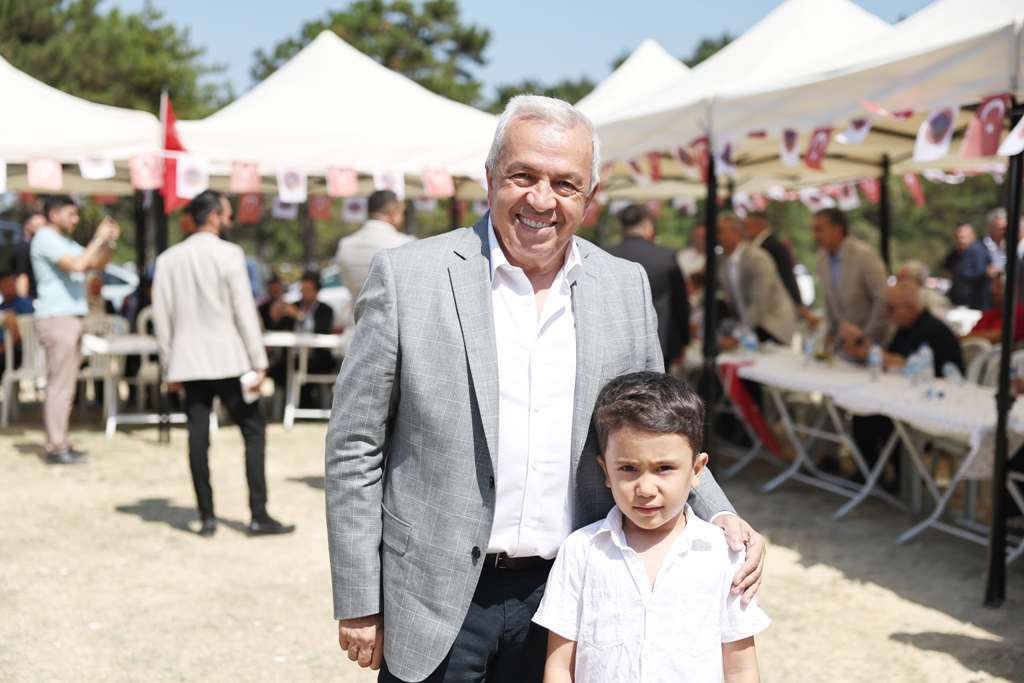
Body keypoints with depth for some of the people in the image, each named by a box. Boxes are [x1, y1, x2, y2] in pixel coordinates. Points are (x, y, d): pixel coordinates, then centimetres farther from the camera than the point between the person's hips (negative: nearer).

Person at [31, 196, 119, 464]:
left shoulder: (64, 242, 21)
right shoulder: (45, 239, -9)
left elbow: (97, 263, 21)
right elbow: (77, 265, -23)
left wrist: (110, 241, 6)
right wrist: (98, 238, -14)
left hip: (69, 318, 10)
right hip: (56, 318, -10)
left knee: (65, 383, 9)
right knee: (59, 384, -10)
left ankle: (59, 443, 13)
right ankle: (56, 447, -9)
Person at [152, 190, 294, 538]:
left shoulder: (168, 259, 7)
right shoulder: (229, 254, -8)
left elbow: (162, 317, 8)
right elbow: (244, 311, -10)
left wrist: (169, 367, 14)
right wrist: (259, 363, -7)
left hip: (188, 363, 5)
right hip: (228, 360, -4)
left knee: (198, 438, 6)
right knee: (253, 431, 4)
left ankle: (206, 516, 7)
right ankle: (258, 515, 0)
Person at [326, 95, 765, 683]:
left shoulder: (627, 286, 3)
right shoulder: (408, 277, -9)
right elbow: (354, 449, -5)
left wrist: (718, 517, -5)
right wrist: (358, 604, -4)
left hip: (568, 595, 3)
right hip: (437, 607, -3)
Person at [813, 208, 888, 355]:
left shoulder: (864, 255, -17)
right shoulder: (822, 258, 3)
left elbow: (883, 298, -20)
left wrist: (866, 336, -16)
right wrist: (832, 330, 11)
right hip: (846, 338, 6)